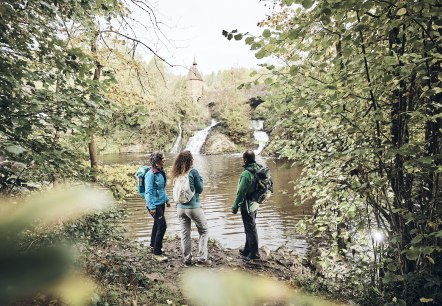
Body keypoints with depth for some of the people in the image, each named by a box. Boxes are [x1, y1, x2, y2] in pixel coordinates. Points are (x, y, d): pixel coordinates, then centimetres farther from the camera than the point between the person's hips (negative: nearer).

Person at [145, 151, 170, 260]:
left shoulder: (161, 172, 6)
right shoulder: (151, 174, -21)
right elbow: (148, 192, -20)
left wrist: (166, 199, 20)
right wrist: (152, 207, -21)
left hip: (161, 203, 9)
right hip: (155, 204, -9)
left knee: (157, 224, 21)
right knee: (162, 226, -9)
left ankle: (153, 245, 39)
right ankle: (157, 252, 1)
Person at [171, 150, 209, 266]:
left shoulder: (176, 174, 3)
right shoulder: (193, 172, -13)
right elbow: (200, 190, -7)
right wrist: (200, 179, 7)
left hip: (180, 207, 5)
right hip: (193, 207, -5)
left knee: (185, 233, 14)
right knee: (204, 231, 11)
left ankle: (187, 259, 22)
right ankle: (201, 257, 8)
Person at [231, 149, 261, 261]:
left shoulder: (246, 174, -26)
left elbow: (241, 192, -23)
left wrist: (235, 206, -15)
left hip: (247, 206, -9)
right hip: (255, 204, 9)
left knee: (251, 229, 4)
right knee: (250, 228, 21)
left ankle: (254, 254, 16)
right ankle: (247, 250, 36)